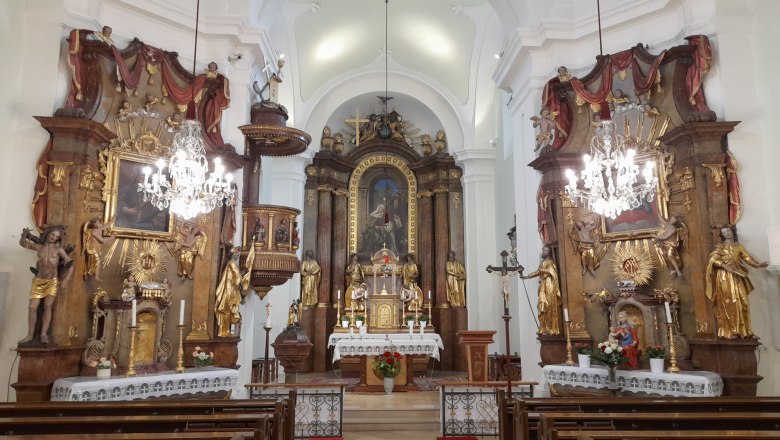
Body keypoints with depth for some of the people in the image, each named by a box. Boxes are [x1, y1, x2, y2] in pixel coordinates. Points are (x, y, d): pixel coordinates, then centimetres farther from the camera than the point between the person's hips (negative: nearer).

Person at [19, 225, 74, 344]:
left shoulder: (59, 250, -2)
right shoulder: (39, 246, 5)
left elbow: (70, 264, -4)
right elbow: (22, 243, 18)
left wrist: (66, 280, -14)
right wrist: (24, 234, -5)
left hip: (52, 282, -3)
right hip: (38, 281, 3)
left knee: (48, 305, -18)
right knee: (32, 307, -2)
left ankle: (44, 334, -14)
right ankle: (30, 335, 8)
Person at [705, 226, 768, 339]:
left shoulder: (738, 246, 17)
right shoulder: (720, 246, 6)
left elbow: (747, 257, 4)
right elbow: (713, 260, -7)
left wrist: (757, 264, -14)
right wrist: (724, 265, -23)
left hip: (737, 278, 4)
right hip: (724, 277, -4)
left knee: (741, 302, -1)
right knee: (728, 304, -8)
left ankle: (742, 330, 4)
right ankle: (730, 331, -8)